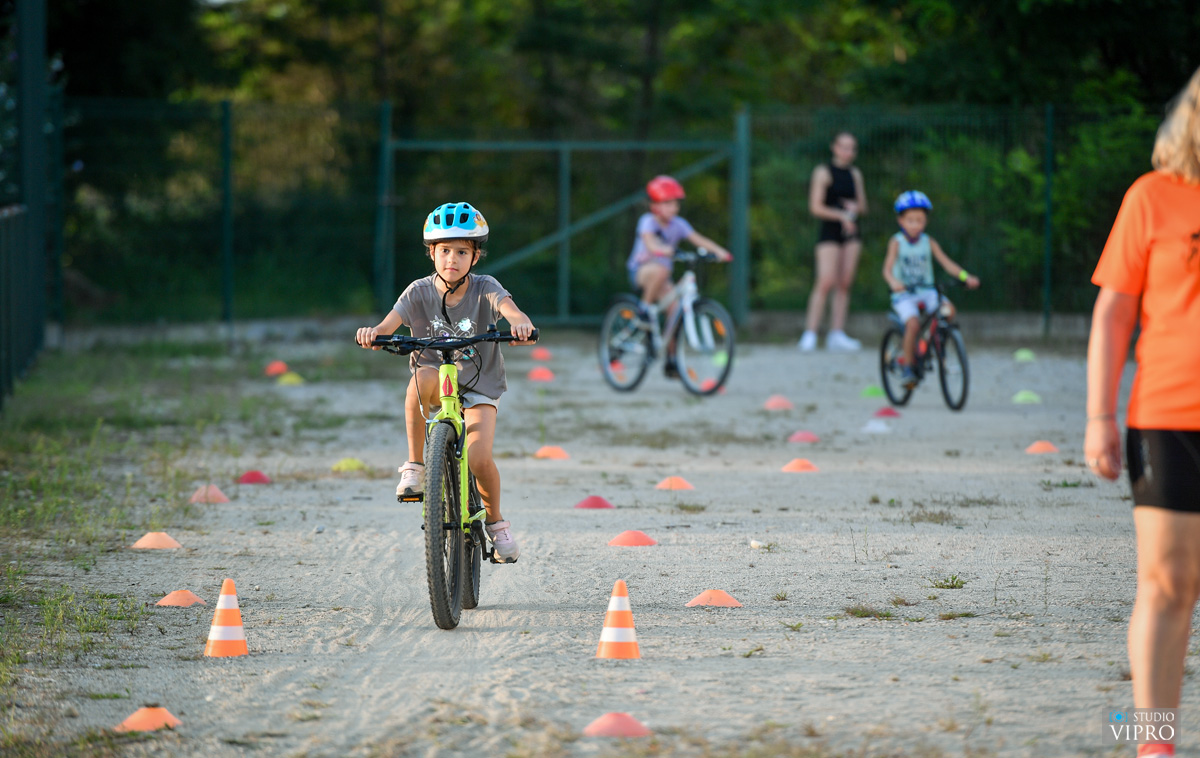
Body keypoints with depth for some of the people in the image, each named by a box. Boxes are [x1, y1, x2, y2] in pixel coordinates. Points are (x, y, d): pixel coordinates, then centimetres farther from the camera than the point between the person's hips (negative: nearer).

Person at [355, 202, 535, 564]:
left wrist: (520, 322, -53)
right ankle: (415, 466, -22)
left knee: (478, 457, -22)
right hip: (437, 385, 1)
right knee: (421, 379, -37)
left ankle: (495, 521, 9)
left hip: (479, 387, -1)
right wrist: (373, 332, -45)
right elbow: (391, 321, -21)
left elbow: (508, 308, -29)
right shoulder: (420, 292, -8)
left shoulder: (484, 289, -10)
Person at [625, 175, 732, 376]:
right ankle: (645, 308, -18)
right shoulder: (648, 221, -16)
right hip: (640, 270, -5)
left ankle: (671, 361, -1)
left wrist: (718, 250, -32)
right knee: (661, 270, -38)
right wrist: (664, 250, -56)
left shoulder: (678, 224, -4)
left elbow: (698, 239, -15)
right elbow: (650, 242, -35)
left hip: (660, 275, 5)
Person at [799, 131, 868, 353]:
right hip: (829, 233, -5)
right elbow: (816, 207, -8)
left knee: (844, 284, 2)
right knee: (825, 282, -15)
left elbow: (863, 206, 18)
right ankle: (810, 333, -14)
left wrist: (855, 208, -5)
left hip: (850, 233, 5)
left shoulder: (855, 174, 14)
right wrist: (841, 215, -19)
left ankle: (837, 334, 5)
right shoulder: (823, 172, -2)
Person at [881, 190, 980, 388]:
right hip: (904, 294, -3)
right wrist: (894, 282, -38)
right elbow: (887, 269, -15)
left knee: (948, 309, -25)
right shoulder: (897, 242, -3)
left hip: (927, 292, 3)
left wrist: (966, 277, -19)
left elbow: (946, 263, -2)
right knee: (913, 323, -29)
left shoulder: (929, 243, 5)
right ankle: (908, 366, -12)